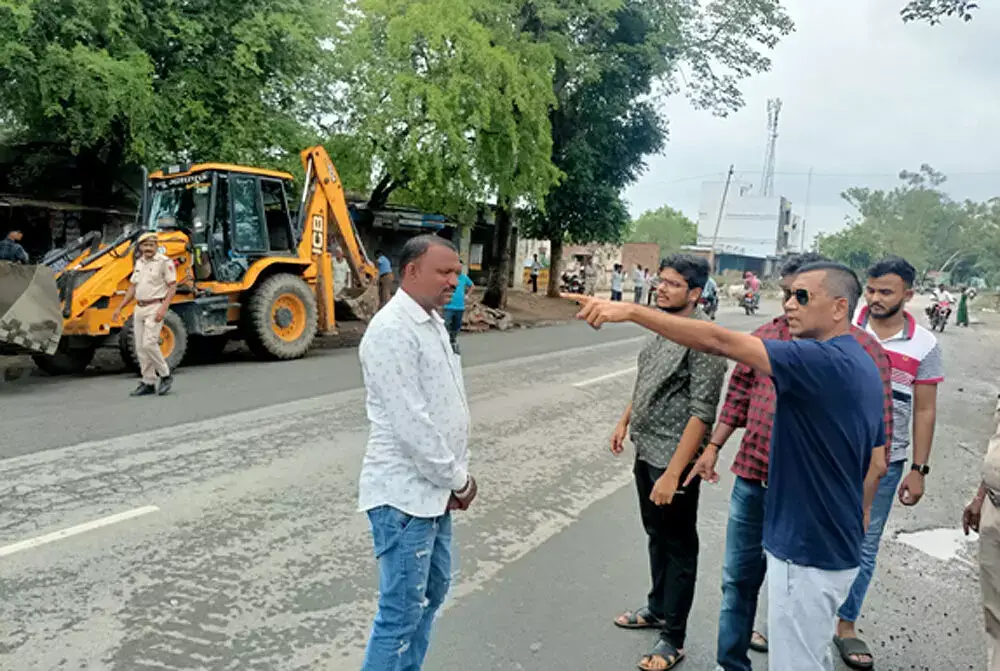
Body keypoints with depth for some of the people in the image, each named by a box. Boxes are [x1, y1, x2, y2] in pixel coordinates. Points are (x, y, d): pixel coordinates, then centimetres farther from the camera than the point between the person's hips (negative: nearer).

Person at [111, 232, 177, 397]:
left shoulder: (164, 262, -7)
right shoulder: (139, 263, 16)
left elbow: (172, 286, -12)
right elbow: (132, 287, 20)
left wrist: (163, 308, -22)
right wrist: (119, 308, 16)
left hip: (155, 308, -8)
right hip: (139, 308, 8)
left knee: (149, 343, -16)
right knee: (140, 347, 7)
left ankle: (165, 376, 2)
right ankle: (148, 383, 14)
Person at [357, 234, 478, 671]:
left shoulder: (433, 322, 10)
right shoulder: (392, 330, -20)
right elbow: (409, 423, -23)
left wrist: (456, 473, 8)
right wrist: (458, 479, -12)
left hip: (433, 488, 10)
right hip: (404, 493, -10)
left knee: (433, 590, 22)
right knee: (401, 613, -1)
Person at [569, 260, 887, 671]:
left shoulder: (823, 361, -25)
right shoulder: (864, 368, 7)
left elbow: (719, 341, -33)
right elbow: (874, 464, 14)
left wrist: (630, 311, -33)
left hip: (807, 554, -10)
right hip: (837, 548, 10)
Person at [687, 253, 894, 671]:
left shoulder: (862, 350, -10)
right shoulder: (764, 337, 3)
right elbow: (738, 396, 12)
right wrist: (713, 448, 8)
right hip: (752, 481, 4)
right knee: (739, 578, 14)